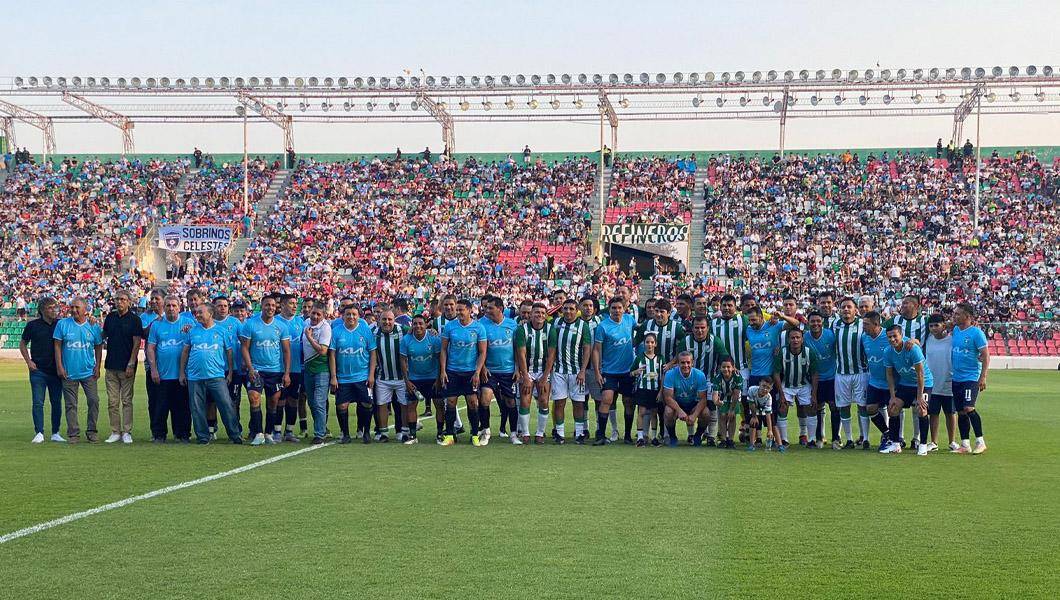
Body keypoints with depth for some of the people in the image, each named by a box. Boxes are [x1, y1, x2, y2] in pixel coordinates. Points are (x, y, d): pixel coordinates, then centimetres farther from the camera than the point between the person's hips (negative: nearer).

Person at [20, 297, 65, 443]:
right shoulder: (33, 325, 1)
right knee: (38, 403, -4)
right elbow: (22, 344, 11)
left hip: (56, 370, 2)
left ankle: (55, 433, 13)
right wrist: (28, 361, 1)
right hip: (38, 370, -2)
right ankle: (39, 433, 0)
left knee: (57, 402, 5)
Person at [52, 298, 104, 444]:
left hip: (89, 372, 1)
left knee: (94, 400, -4)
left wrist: (97, 367, 3)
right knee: (71, 404, 3)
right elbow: (57, 346, 1)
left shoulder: (94, 326, 4)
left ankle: (91, 430, 7)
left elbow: (98, 347, 11)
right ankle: (73, 433, 9)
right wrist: (59, 367, -5)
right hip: (68, 372, -1)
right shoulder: (62, 324, 1)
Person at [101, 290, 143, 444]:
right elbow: (103, 336, 22)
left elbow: (136, 343, -7)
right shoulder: (110, 317, 11)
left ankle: (127, 432, 3)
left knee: (127, 401, -1)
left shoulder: (134, 319, -3)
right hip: (111, 366, 4)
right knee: (112, 402, 5)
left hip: (127, 367, -4)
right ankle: (115, 432, 10)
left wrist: (131, 365, -12)